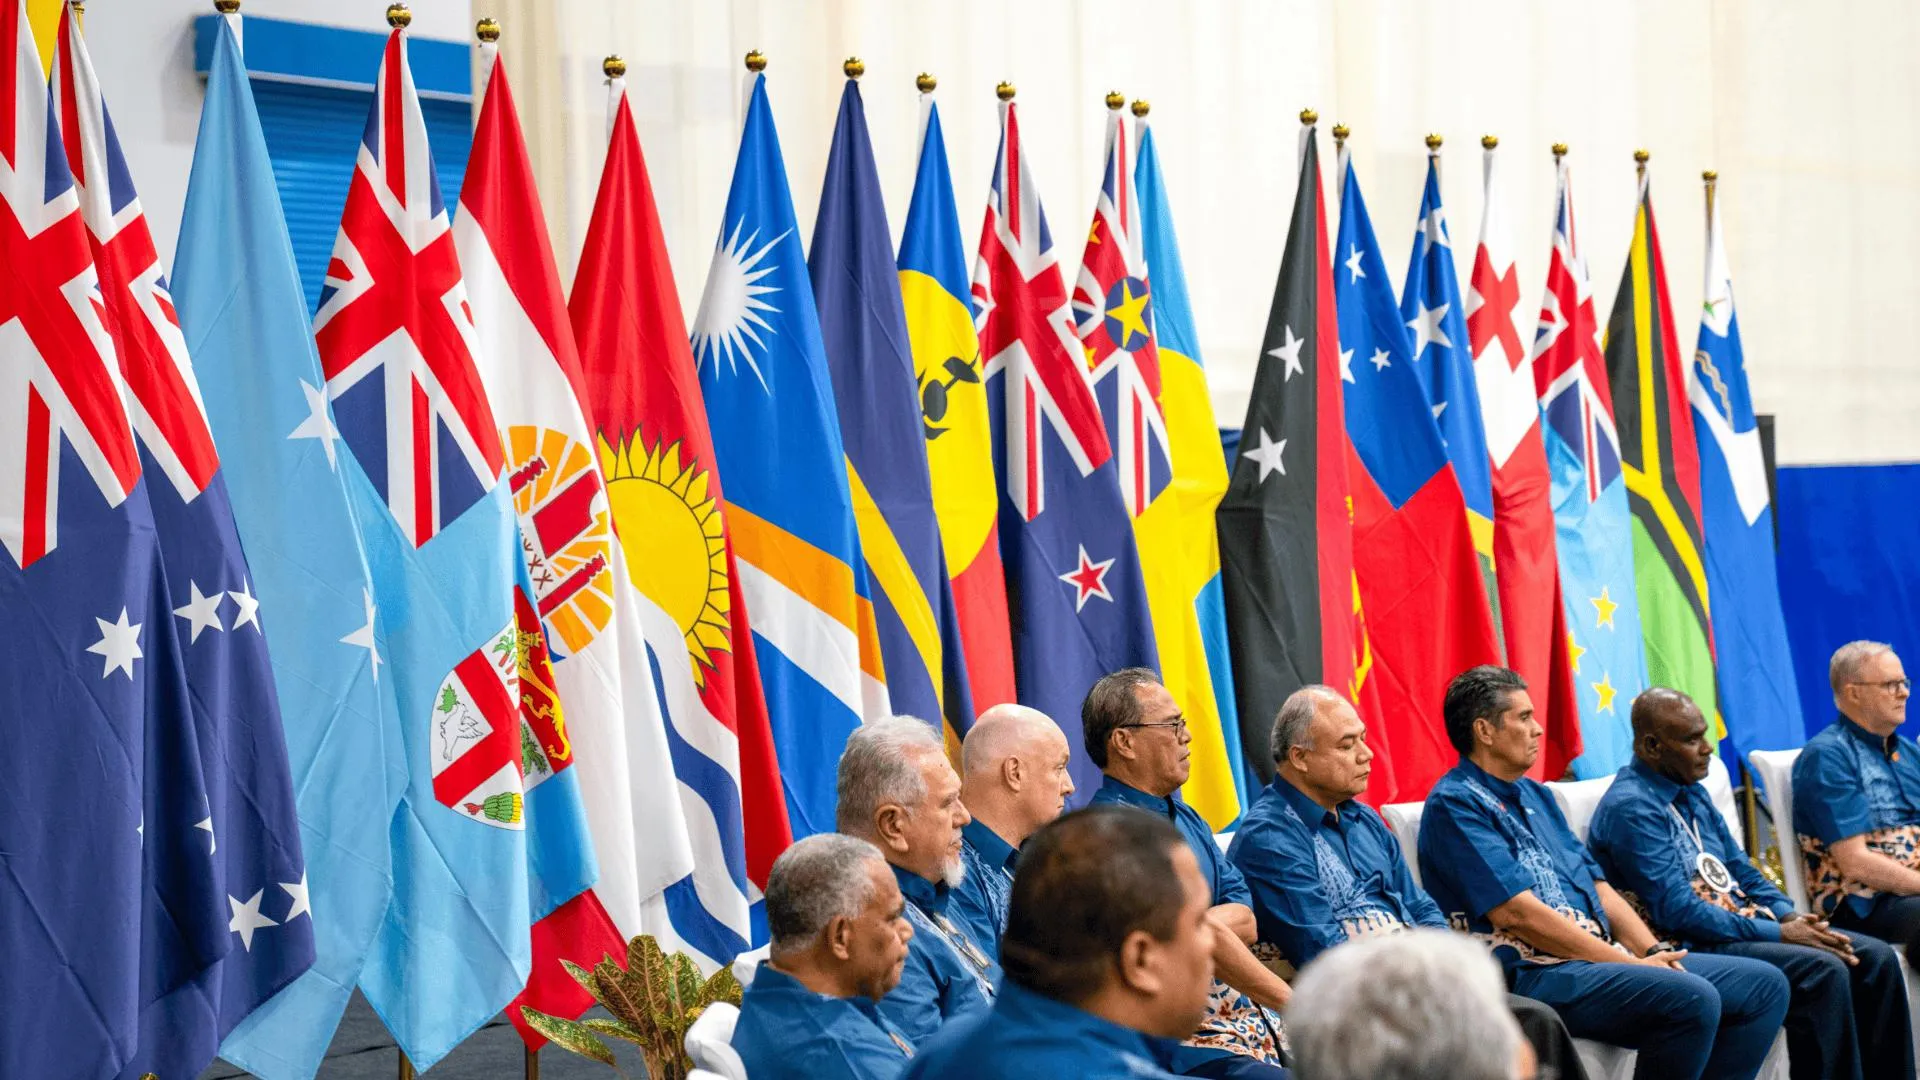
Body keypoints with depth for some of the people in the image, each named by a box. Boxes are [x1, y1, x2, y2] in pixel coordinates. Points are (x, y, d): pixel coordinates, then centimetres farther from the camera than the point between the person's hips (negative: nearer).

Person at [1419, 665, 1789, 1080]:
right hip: (1531, 973, -10)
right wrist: (1631, 965, -15)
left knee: (1765, 984, 4)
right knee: (1691, 998, -30)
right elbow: (1516, 912, -17)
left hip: (1599, 957, 10)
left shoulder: (1534, 795, 20)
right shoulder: (1455, 805, -9)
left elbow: (1598, 887, 18)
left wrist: (1653, 952, -1)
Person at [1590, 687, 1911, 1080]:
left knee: (1876, 958, -4)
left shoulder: (1692, 792, 14)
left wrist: (1789, 916, -1)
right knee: (1822, 970, -27)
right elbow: (1677, 912, -20)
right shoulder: (1630, 807, -15)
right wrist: (1777, 933, -18)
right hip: (1692, 946, -9)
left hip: (1738, 922, 9)